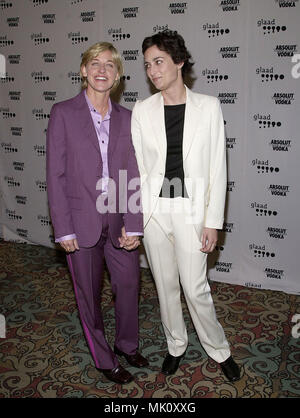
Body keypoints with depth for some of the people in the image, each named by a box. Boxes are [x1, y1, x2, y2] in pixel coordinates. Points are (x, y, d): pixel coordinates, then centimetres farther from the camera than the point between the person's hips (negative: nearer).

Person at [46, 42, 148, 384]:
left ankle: (127, 345, 42)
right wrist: (63, 229, -11)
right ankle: (104, 360, 34)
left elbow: (132, 174, 1)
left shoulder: (126, 118, 5)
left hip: (119, 221, 3)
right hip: (81, 222, -3)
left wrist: (133, 225, -5)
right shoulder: (63, 113, -5)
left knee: (128, 284, 15)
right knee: (88, 295, 12)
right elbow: (55, 174, -7)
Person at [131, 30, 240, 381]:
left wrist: (213, 221, -7)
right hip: (153, 210, 2)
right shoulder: (142, 110, 1)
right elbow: (135, 167, 3)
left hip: (190, 210, -2)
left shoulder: (208, 106, -3)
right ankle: (176, 345, 38)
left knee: (196, 289, 2)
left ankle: (219, 350, 29)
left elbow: (217, 168, -3)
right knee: (165, 285, 14)